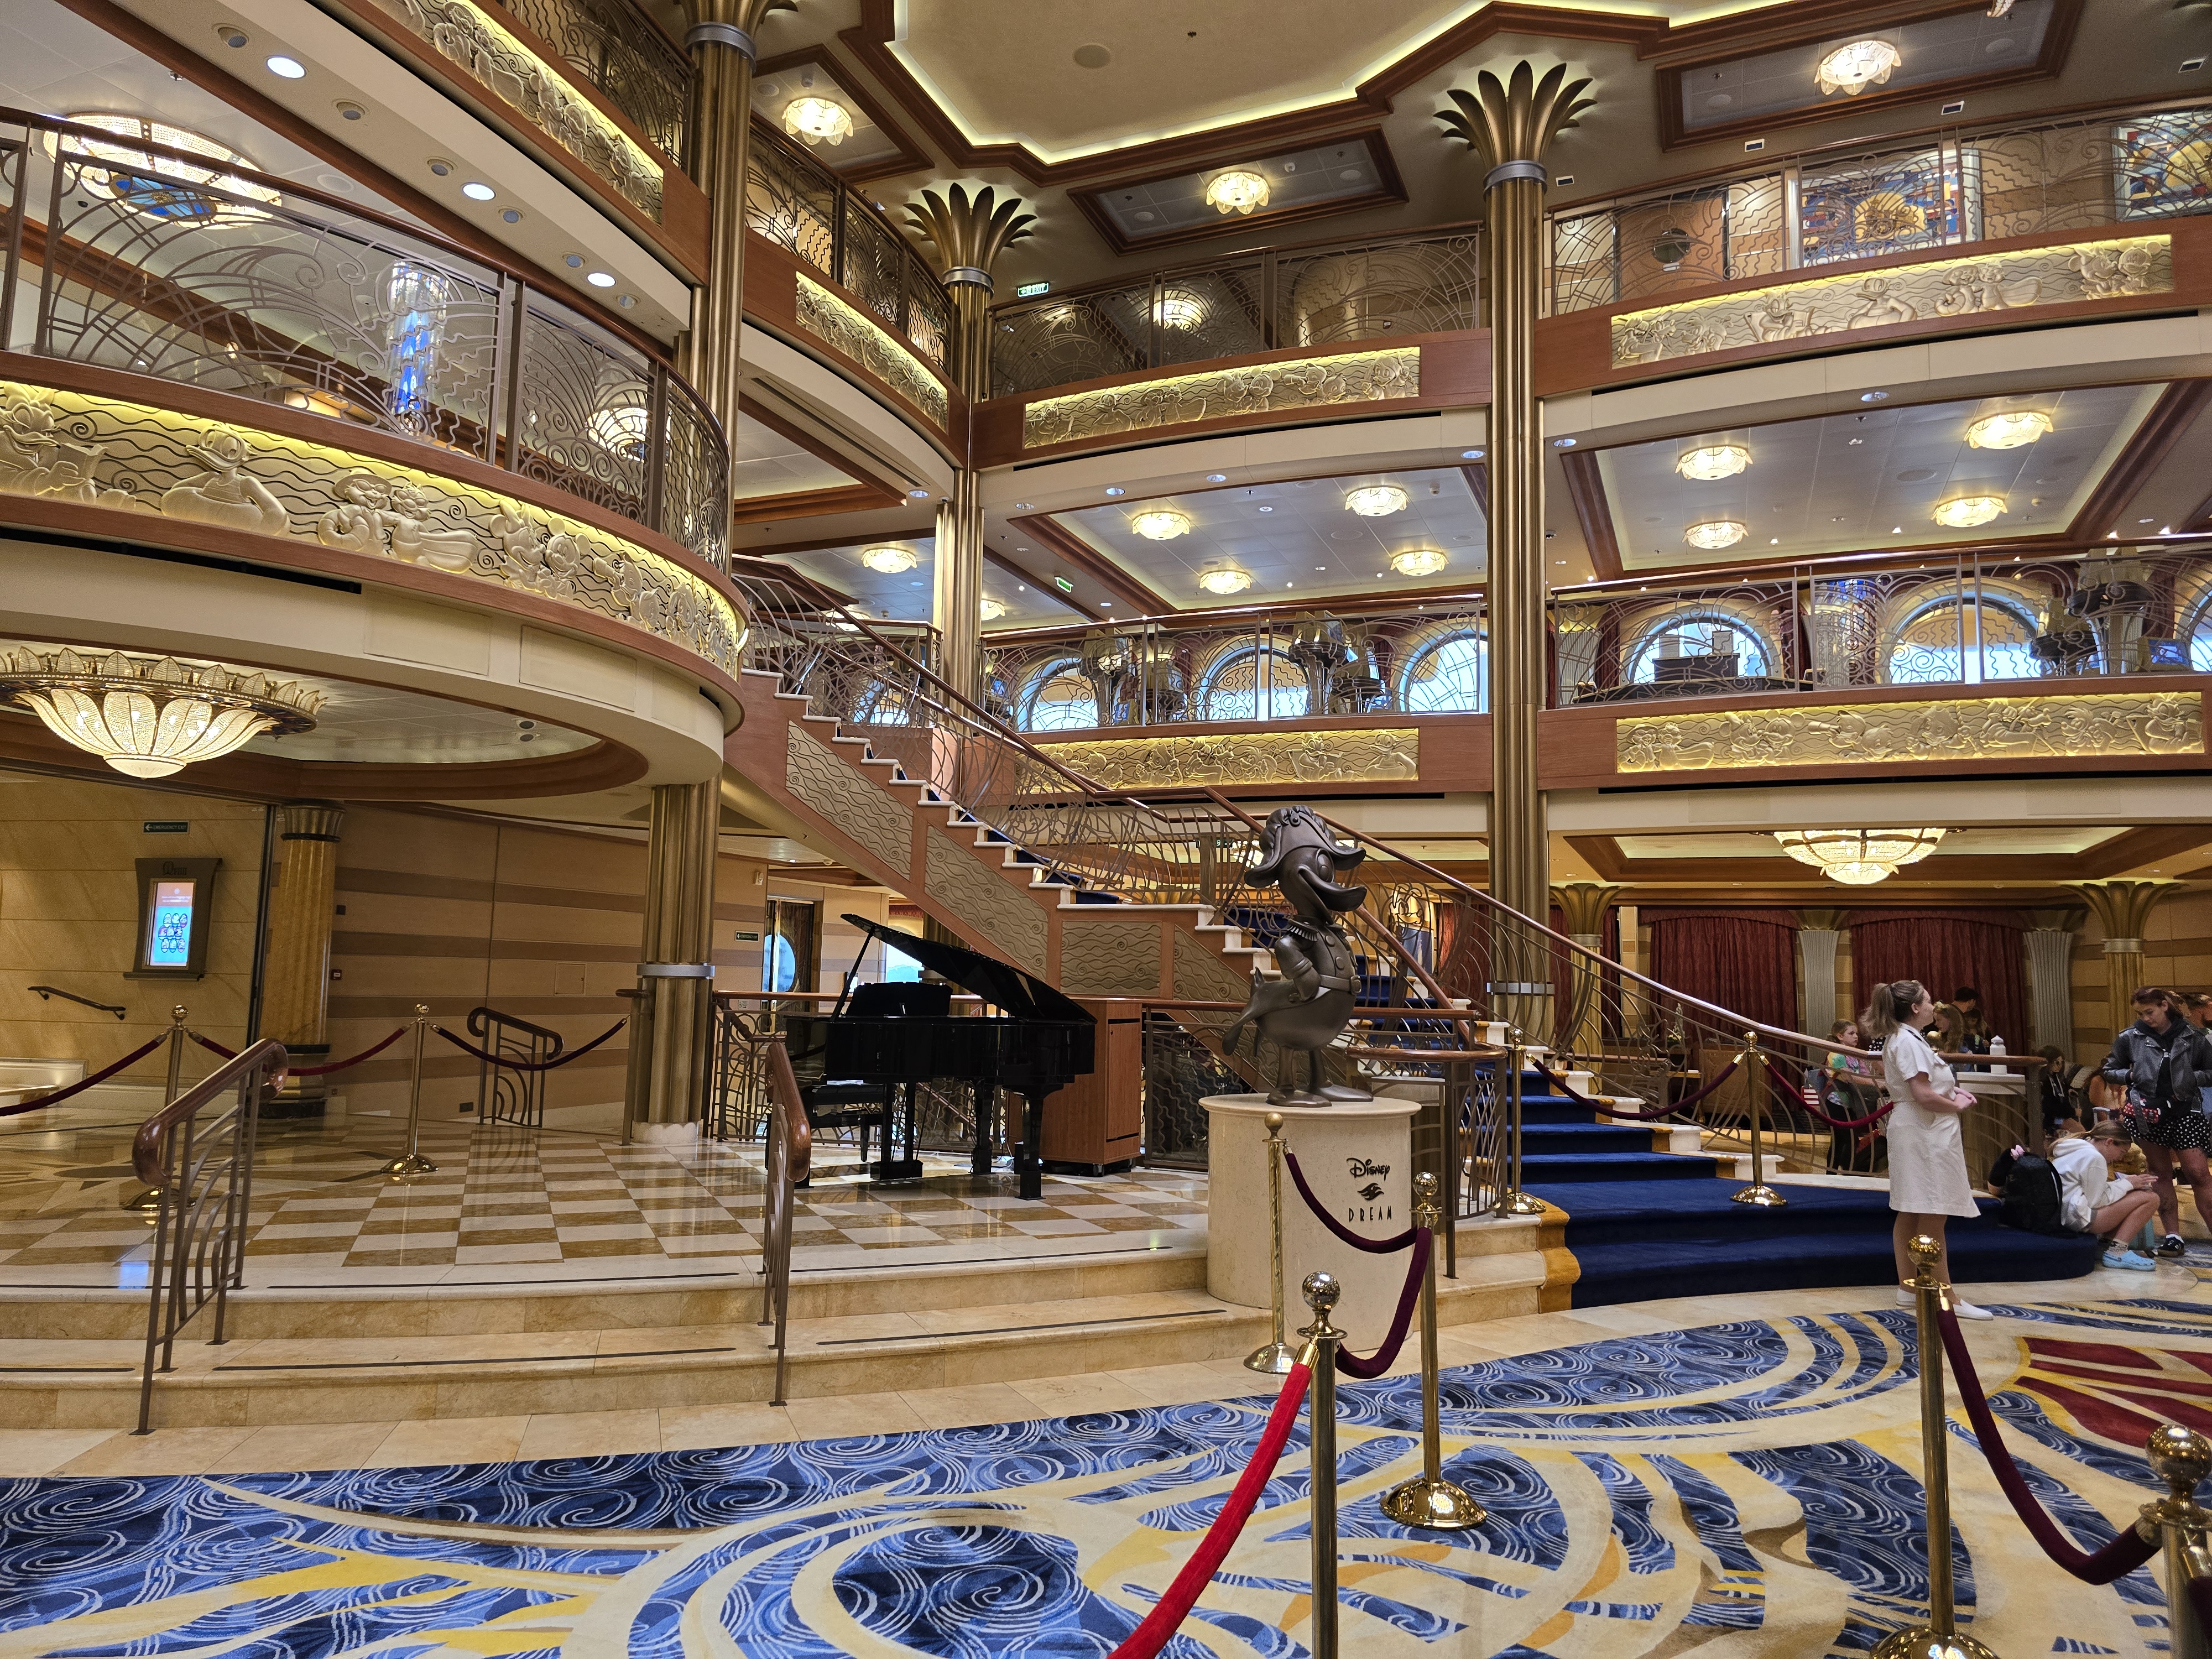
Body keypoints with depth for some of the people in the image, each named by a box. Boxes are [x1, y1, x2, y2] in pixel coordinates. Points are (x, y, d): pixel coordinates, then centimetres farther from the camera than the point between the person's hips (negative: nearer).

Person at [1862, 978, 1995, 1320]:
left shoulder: (1899, 1039, 15)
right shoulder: (1909, 1041, -16)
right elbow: (1923, 1095, -24)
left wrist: (1951, 1090, 7)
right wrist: (1956, 1105, -9)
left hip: (1917, 1131, 11)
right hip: (1926, 1133, -11)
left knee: (1910, 1214, 13)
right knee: (1932, 1218, -6)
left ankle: (1907, 1288, 20)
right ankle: (1946, 1298, -2)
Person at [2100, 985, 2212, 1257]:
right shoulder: (2130, 1037, 2)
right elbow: (2109, 1071, 11)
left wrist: (2189, 1077, -10)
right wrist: (2131, 1075, -7)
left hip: (2184, 1111, -1)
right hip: (2147, 1112, 1)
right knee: (2161, 1173, 7)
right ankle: (2172, 1236, 11)